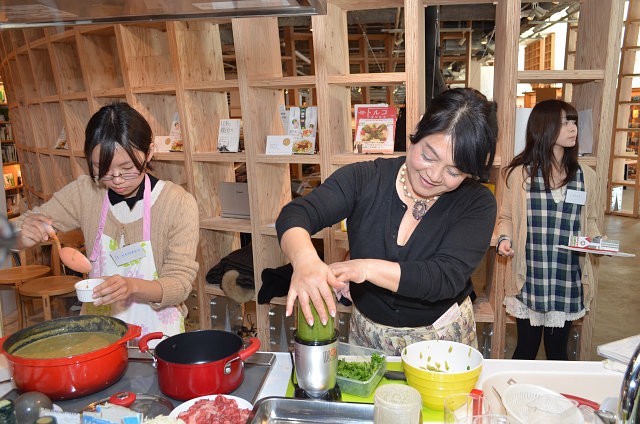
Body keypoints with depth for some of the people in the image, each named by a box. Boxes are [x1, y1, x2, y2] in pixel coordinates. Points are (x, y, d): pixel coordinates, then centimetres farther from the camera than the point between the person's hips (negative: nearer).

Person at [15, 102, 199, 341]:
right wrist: (24, 233, -20)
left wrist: (133, 286, -31)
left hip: (157, 331, -1)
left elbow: (180, 284, -13)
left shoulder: (179, 203, -14)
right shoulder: (84, 193, -5)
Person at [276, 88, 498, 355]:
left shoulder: (477, 204, -16)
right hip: (367, 332, 1)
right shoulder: (365, 178, -16)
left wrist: (366, 268, -43)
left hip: (442, 338, 0)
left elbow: (447, 277, -29)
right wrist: (305, 260, -49)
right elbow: (294, 214, -26)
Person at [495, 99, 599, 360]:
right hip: (529, 279, -2)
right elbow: (506, 218, 6)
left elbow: (589, 221, 15)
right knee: (526, 350, 10)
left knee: (557, 352, 14)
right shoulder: (519, 174, -2)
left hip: (568, 280, 2)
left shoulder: (585, 176, 6)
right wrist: (504, 239, -13)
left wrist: (597, 240, -4)